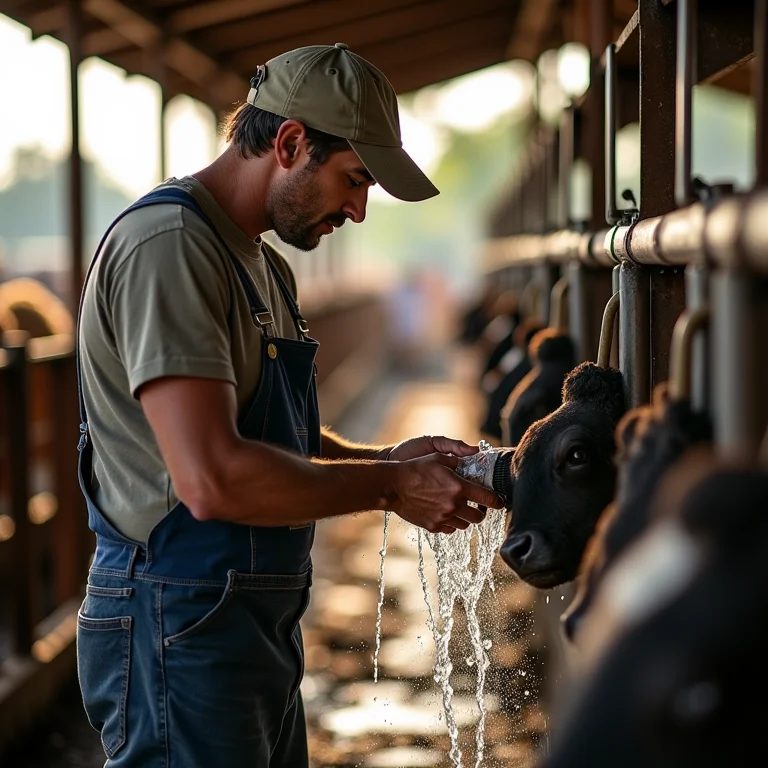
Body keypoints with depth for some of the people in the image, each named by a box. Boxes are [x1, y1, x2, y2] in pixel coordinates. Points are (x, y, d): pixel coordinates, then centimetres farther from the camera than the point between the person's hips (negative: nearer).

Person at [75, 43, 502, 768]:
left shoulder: (264, 266, 16)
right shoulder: (169, 244, -18)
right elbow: (212, 478, -27)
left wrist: (383, 457, 4)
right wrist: (390, 487, -16)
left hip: (262, 623, 10)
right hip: (182, 629, -10)